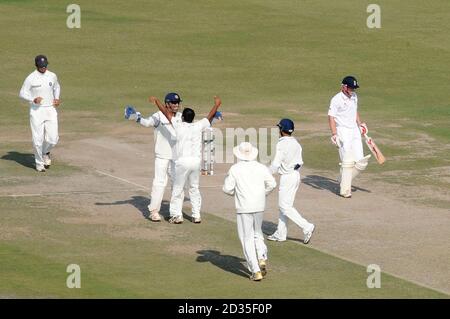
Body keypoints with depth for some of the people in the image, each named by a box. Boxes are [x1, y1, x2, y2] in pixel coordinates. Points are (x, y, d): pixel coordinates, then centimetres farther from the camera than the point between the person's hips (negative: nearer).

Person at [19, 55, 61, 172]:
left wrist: (57, 98, 6)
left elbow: (56, 87, 24)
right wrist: (33, 99, -21)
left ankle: (45, 153, 28)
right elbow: (22, 93, -4)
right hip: (36, 111, -3)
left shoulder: (52, 76, 5)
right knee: (38, 139, -4)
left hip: (50, 110, 3)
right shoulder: (31, 78, -8)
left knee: (53, 139, -5)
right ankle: (39, 163, 14)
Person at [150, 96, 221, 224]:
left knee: (178, 189, 6)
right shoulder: (198, 126, 2)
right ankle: (196, 216, 13)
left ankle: (177, 215, 4)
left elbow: (166, 112, 2)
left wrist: (156, 101, 13)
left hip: (182, 161, -3)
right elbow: (211, 116, 16)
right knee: (194, 188, 15)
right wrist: (217, 104, 32)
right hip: (196, 161, 4)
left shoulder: (179, 126, -5)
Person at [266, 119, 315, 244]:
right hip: (296, 175, 9)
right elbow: (300, 162, 11)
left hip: (287, 177, -9)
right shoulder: (296, 143, 7)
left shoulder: (282, 144, -18)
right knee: (284, 205, 16)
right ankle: (280, 234, 21)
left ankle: (306, 227, -13)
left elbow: (276, 164, -20)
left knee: (285, 207, -4)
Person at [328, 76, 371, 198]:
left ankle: (344, 180, 21)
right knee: (347, 162, -9)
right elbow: (331, 117, -14)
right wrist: (334, 134, -23)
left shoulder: (354, 96, 11)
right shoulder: (336, 99, -11)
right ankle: (345, 190, -1)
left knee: (361, 163, 1)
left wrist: (359, 123, 15)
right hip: (343, 132, -7)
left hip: (355, 131, 7)